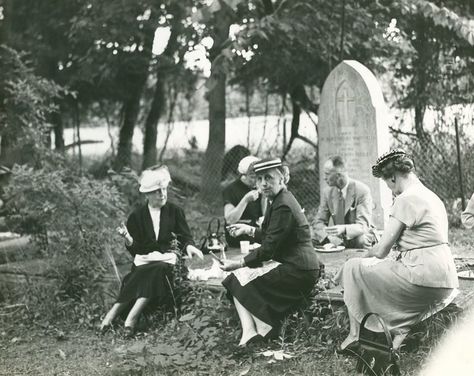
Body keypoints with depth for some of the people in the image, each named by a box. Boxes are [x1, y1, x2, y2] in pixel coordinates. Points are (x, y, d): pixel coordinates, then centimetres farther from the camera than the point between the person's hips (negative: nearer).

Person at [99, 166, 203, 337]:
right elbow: (135, 250, 7)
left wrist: (188, 246, -17)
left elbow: (185, 237, 6)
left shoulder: (175, 211, 9)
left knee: (160, 270, -33)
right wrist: (128, 239, -14)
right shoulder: (137, 215, 8)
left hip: (167, 260, 0)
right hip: (144, 261, 0)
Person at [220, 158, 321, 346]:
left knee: (242, 277, -9)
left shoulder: (283, 206, -18)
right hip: (292, 264, 10)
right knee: (237, 278, 4)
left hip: (297, 271, -10)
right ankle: (249, 333, -10)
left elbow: (269, 248, -19)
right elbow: (270, 237, 22)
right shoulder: (281, 200, 14)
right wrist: (249, 230, 12)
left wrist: (239, 263, -13)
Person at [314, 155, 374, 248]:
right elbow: (319, 222, 2)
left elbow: (363, 226, -20)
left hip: (360, 238, -5)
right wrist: (329, 237, -21)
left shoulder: (362, 191, -13)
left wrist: (344, 229, -41)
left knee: (361, 240, -37)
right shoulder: (327, 192, 1)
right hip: (338, 239, 5)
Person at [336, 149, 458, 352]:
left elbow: (381, 250, -9)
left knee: (353, 268, 5)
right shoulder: (432, 197, 17)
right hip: (445, 280, 9)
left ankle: (355, 334, 13)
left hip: (425, 280, -9)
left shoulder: (406, 199, -11)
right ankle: (401, 330, 13)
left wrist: (366, 256, 13)